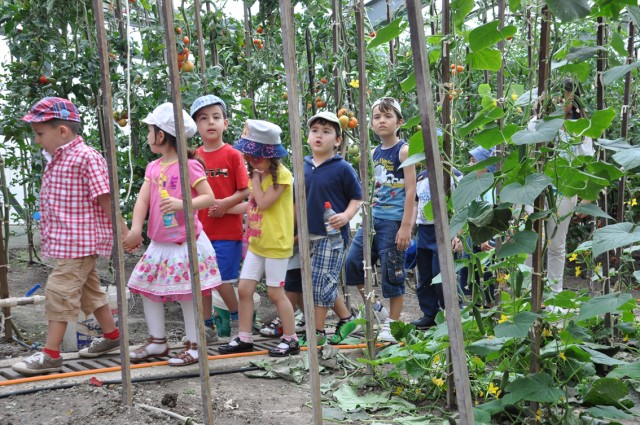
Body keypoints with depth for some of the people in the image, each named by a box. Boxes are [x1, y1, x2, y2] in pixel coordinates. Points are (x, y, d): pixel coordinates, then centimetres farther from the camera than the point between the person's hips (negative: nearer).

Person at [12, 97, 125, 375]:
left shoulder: (86, 158, -16)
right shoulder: (56, 159, 11)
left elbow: (105, 199, -16)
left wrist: (123, 232, -14)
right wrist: (48, 233, 20)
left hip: (80, 241, -9)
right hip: (64, 241, 9)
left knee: (60, 291, -9)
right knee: (89, 289, 19)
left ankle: (50, 355, -4)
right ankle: (111, 336, 33)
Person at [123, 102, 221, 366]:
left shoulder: (189, 166, -11)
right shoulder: (153, 167, 9)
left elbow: (209, 197, -16)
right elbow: (143, 199, -1)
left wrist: (182, 203, -32)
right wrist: (136, 230, -15)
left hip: (186, 243, -8)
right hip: (159, 243, 8)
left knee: (186, 294, -2)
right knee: (148, 289, 11)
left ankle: (193, 345, 11)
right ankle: (157, 342, 25)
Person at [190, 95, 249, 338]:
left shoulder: (232, 155, -5)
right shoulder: (193, 157, 6)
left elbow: (245, 191, -7)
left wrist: (225, 203, -19)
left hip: (227, 229, -4)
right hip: (200, 229, 5)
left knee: (222, 280, -4)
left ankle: (238, 319, 17)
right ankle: (207, 325, 23)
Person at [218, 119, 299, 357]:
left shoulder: (281, 175, -15)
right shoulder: (258, 174, 12)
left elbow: (263, 203, -22)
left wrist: (256, 177, -14)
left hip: (276, 244, -8)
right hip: (256, 242, 8)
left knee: (275, 292, -1)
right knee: (244, 288, 5)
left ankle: (290, 339, 12)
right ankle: (244, 338, 14)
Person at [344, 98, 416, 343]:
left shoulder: (404, 150, -8)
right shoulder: (375, 153, 12)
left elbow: (411, 190, -13)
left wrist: (406, 226, -17)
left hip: (394, 220, -7)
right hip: (373, 218, 7)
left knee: (393, 273, 1)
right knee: (352, 263, 4)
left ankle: (392, 325, 13)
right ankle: (373, 310, 21)